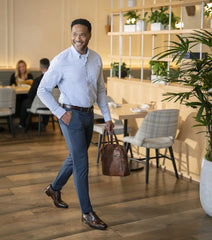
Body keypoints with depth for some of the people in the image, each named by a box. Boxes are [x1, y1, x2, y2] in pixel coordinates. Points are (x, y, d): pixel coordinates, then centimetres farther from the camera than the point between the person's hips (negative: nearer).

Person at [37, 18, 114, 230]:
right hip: (71, 115, -6)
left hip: (88, 114, 7)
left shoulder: (96, 59, 4)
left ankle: (55, 188, 43)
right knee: (81, 163, -6)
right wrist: (61, 113, -13)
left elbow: (100, 90, 14)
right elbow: (43, 90, -9)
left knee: (75, 157, 19)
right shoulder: (61, 60, -14)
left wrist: (107, 117, 11)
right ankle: (87, 213, 5)